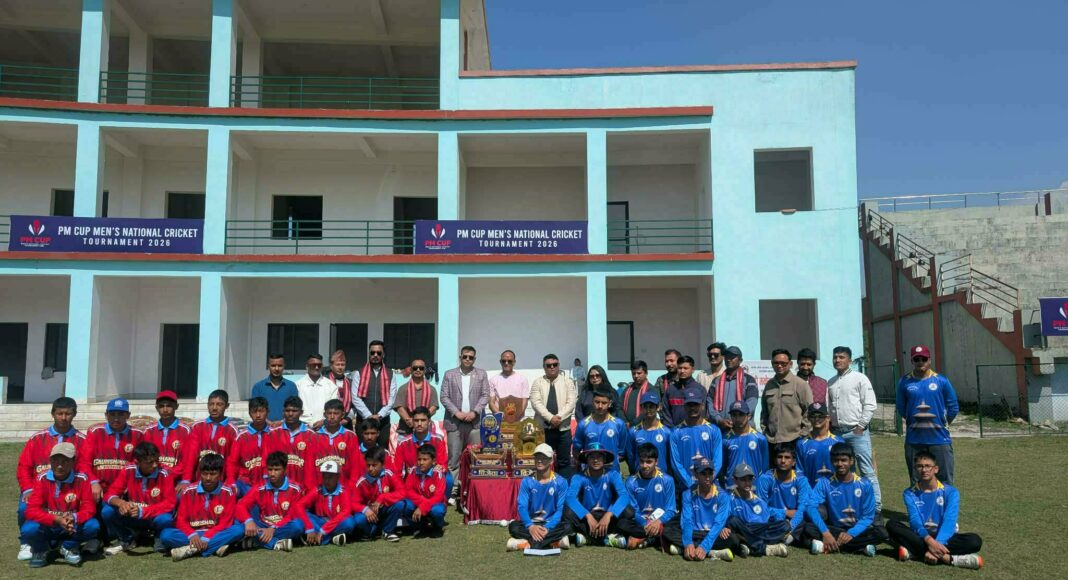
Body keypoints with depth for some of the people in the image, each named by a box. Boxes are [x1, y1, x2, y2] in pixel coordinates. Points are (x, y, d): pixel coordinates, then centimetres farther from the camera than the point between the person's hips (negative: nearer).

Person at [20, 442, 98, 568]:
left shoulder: (81, 479, -12)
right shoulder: (42, 479, -12)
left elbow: (89, 508, -13)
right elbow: (31, 511, -19)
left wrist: (74, 518, -36)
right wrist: (56, 519, -35)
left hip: (72, 528, 1)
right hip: (47, 527, 0)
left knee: (93, 526, -28)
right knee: (28, 529, -32)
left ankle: (68, 547, 4)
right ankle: (40, 550, 4)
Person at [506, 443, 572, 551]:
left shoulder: (560, 482, -4)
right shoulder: (527, 481, 0)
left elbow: (560, 509, -10)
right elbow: (521, 506, -10)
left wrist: (547, 528, -28)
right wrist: (531, 526, -30)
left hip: (551, 523, -1)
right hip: (531, 523, 1)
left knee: (567, 527, -32)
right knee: (513, 527, -28)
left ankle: (527, 543, -33)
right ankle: (554, 541, -32)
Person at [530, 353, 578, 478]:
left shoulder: (567, 382, 5)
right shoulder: (537, 382, 4)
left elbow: (571, 402, -6)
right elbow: (536, 403, -9)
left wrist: (559, 417, -19)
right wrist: (550, 417, -20)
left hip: (563, 428, 0)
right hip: (543, 428, 0)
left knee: (564, 461, 5)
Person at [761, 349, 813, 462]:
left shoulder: (800, 384, -3)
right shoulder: (769, 384, 12)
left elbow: (809, 411, -3)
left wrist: (802, 434, -7)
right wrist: (764, 430, 11)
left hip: (794, 441, -4)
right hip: (772, 442, 5)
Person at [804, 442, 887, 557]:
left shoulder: (864, 485, -7)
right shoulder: (825, 483, -7)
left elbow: (868, 516, -8)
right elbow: (811, 507, -19)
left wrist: (851, 533, -25)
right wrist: (825, 532, -33)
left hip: (857, 530, 0)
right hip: (834, 529, 0)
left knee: (880, 532, -29)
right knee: (809, 528, -27)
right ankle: (860, 547, -26)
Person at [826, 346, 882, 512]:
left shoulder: (859, 378, -2)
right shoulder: (830, 382, 15)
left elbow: (870, 405, -7)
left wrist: (861, 426, -11)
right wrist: (830, 426, 7)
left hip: (857, 432, -6)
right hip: (837, 433, 6)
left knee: (867, 470, -6)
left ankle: (875, 506, -2)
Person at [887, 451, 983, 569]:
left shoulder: (950, 492, -5)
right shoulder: (910, 494, 0)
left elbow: (949, 521, -18)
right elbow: (914, 520, -15)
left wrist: (937, 543, -35)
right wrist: (929, 540, -35)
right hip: (921, 536, 1)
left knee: (975, 540, -29)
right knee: (892, 525, -27)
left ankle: (916, 552, -34)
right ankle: (947, 558, -36)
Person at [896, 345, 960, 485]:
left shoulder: (942, 381, 1)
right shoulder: (904, 382, 3)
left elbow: (953, 408, 6)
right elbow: (901, 409, 11)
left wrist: (940, 423, 6)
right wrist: (915, 418, 5)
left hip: (939, 438, -1)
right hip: (914, 440, 1)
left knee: (945, 480, 3)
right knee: (916, 481, 9)